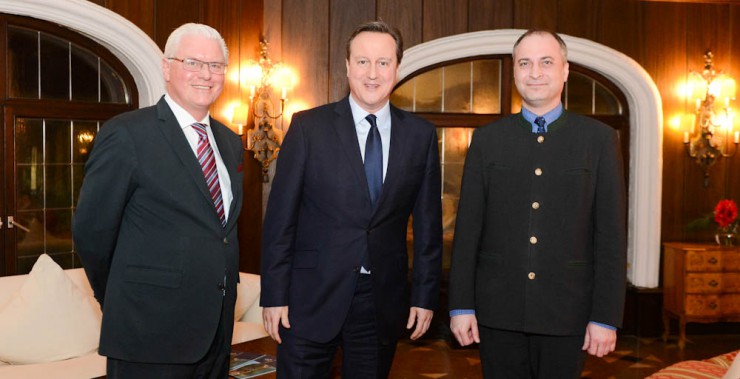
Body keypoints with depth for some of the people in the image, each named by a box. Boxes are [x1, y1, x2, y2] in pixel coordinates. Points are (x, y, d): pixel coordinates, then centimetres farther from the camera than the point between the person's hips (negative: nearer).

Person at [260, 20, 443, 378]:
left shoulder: (421, 134, 2)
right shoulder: (308, 126, -4)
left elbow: (427, 223, 5)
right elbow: (280, 217, -4)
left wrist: (425, 295, 4)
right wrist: (274, 295, -6)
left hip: (383, 302, 2)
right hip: (312, 298, -2)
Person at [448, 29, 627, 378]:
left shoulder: (599, 138, 1)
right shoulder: (487, 139, 4)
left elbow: (611, 234, -1)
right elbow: (468, 228, 2)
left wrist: (606, 317, -5)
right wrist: (461, 305, -1)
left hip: (566, 313, -1)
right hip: (498, 311, 1)